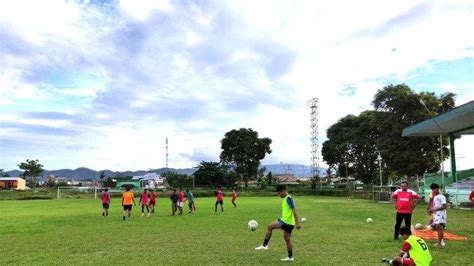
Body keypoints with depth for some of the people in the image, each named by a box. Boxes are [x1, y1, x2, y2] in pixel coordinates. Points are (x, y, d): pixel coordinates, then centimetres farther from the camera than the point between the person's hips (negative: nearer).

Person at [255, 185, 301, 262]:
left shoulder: (288, 198, -15)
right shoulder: (286, 199, 15)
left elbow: (294, 211, -20)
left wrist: (297, 223, -23)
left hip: (286, 221, -10)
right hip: (288, 222, 10)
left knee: (269, 227, -7)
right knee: (287, 239, 13)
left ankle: (264, 245, -1)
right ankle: (290, 257, 20)